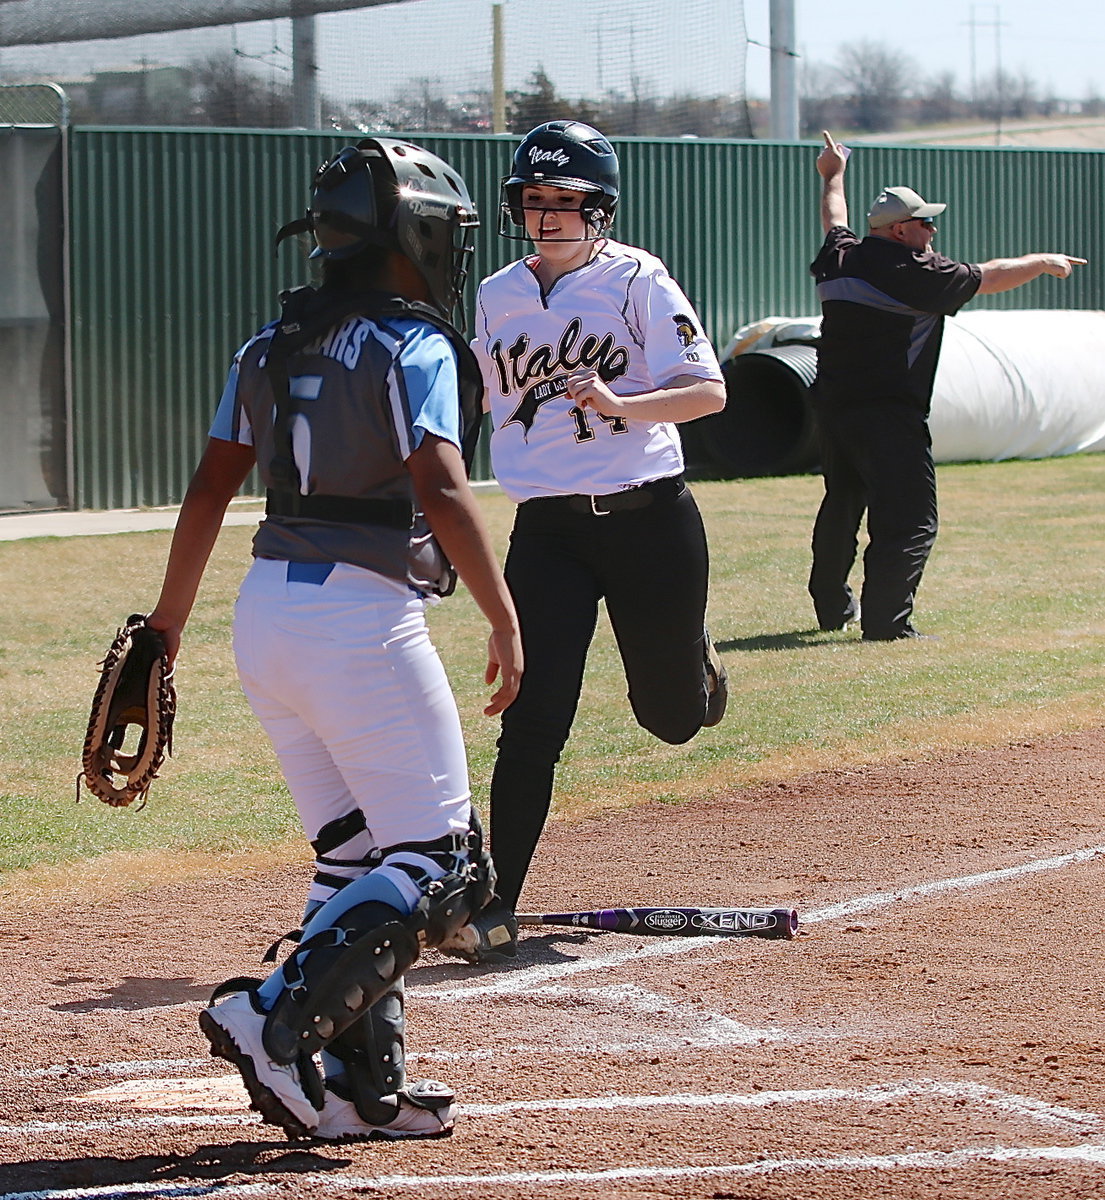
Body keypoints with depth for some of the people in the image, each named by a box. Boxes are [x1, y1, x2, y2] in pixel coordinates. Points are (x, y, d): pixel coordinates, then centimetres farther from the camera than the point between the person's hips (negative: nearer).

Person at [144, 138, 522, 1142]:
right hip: (364, 619, -8)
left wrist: (168, 624, 19)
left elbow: (212, 485, 13)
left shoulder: (273, 345, 13)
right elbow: (441, 492, -20)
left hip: (265, 612, 8)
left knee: (357, 857, 16)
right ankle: (277, 1017, -17)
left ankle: (362, 1087, 11)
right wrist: (504, 617, -16)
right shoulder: (413, 347, -8)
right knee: (439, 866, -2)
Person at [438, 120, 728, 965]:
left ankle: (698, 665, 49)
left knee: (671, 715, 11)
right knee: (533, 721, -11)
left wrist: (621, 407, -29)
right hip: (547, 530, 2)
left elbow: (708, 391, -14)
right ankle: (497, 907, -7)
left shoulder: (637, 281, -7)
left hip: (649, 521, -2)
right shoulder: (498, 296, 7)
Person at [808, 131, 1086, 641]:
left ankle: (832, 605, 37)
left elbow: (834, 221, 32)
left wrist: (833, 176, 51)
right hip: (888, 415, -9)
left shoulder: (841, 258, 8)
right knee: (910, 520, -8)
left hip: (832, 405, 9)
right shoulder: (914, 272, -13)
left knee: (842, 504, 24)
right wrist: (1042, 262, 13)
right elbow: (988, 277, -4)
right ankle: (887, 623, -17)